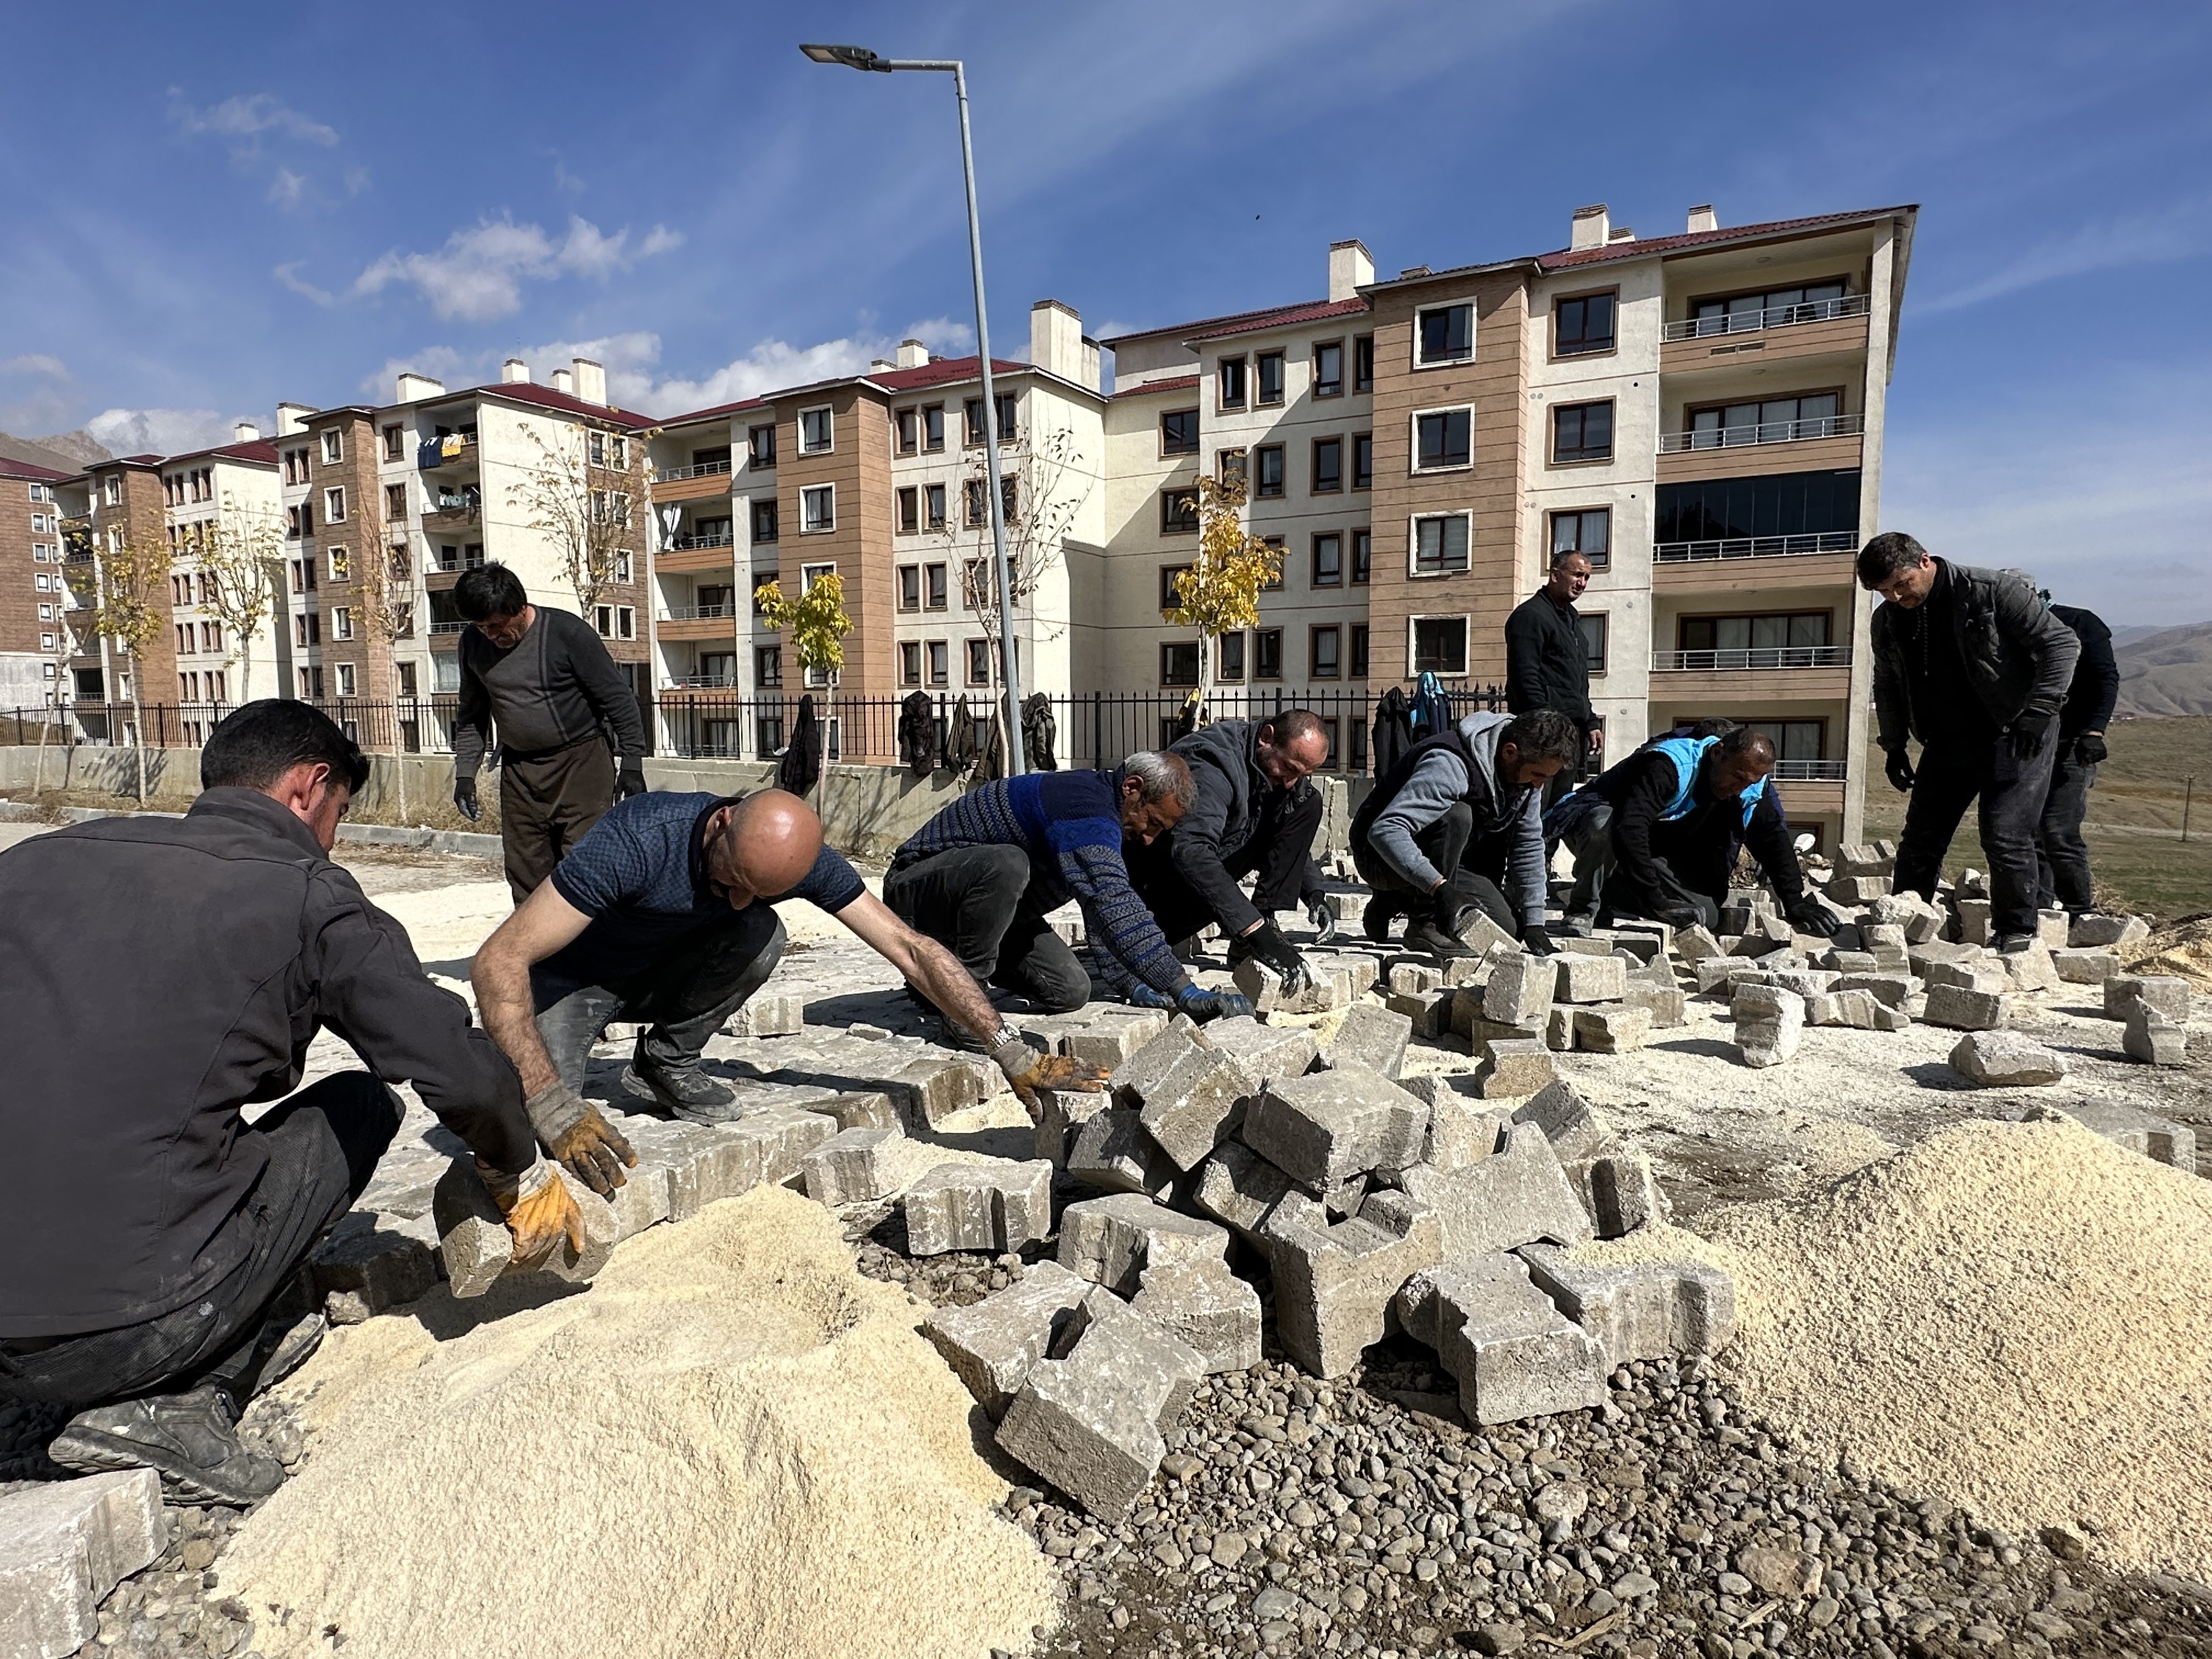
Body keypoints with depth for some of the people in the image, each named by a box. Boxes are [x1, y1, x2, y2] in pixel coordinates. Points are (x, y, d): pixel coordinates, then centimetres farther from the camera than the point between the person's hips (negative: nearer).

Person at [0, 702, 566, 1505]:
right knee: (360, 1105, 12)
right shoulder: (309, 897, -5)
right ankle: (175, 1397, 2)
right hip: (128, 1332, -6)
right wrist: (521, 1175, 11)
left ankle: (227, 1348, 17)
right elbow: (464, 1075, -10)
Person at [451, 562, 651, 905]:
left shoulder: (568, 632, -11)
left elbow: (619, 699, -7)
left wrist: (632, 764, -10)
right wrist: (465, 774, 11)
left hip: (582, 763, -5)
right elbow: (472, 715, 18)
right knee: (525, 880, 5)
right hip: (518, 771, 5)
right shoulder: (473, 642, 5)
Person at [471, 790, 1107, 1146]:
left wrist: (1011, 1052, -28)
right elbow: (499, 961, -39)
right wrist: (554, 1108, -48)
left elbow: (909, 948, -21)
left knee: (762, 937, -26)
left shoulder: (801, 856, -23)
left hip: (663, 974, 5)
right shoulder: (639, 841, -38)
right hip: (572, 982, -4)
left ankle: (664, 1062, -2)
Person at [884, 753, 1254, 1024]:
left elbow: (1102, 913, 9)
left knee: (1070, 991, -5)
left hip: (993, 912, 10)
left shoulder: (1101, 814, 5)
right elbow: (1118, 911, -38)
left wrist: (1135, 987, -2)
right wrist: (1186, 993, -38)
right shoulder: (1085, 809, -28)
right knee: (1006, 864, -40)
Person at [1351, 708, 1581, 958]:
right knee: (1457, 815, -34)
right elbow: (1385, 830, -41)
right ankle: (1424, 924, -21)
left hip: (1438, 866, 8)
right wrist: (1439, 887, -49)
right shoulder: (1450, 766, -32)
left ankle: (1400, 901, 11)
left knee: (1508, 927, -3)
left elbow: (1528, 846, 1)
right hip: (1379, 852, -8)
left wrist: (1534, 923, -4)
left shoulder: (1527, 769, -6)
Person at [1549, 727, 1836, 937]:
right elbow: (1629, 829, -44)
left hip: (1654, 856, 7)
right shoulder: (1669, 765, -33)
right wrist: (1655, 899, -47)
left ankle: (1608, 897, 3)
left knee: (1707, 916, -10)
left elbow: (1774, 841, -4)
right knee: (1604, 826, -44)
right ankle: (1581, 911, -21)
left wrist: (1797, 904, -15)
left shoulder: (1752, 786, -8)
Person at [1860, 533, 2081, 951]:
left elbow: (2061, 643, -12)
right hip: (1946, 743, 5)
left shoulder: (1994, 590, -14)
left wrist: (2039, 710, -21)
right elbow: (1887, 686, 17)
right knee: (1919, 841, 5)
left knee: (2006, 838, -11)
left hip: (2014, 738, -5)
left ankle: (2016, 932, 5)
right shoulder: (1888, 620, 2)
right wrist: (1893, 744, 12)